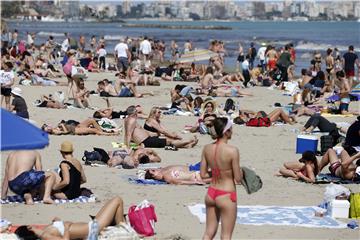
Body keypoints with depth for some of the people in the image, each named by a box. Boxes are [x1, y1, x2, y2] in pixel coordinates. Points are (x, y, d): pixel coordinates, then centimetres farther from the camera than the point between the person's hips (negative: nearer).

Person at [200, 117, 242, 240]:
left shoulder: (207, 148, -3)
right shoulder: (232, 150, -19)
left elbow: (203, 174, 3)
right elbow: (238, 178, -15)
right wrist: (240, 171, 6)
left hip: (211, 194, 6)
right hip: (226, 196, -6)